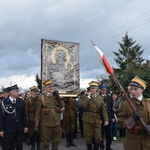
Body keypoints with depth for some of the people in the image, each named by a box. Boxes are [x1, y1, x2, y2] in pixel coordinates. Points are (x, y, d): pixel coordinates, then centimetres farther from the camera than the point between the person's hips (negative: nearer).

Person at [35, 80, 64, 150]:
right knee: (45, 143, 8)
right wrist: (36, 125, -8)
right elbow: (38, 112, -4)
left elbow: (62, 106, 2)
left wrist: (58, 97, -8)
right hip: (46, 124, -4)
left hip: (57, 123, 4)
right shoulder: (41, 97, -5)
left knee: (56, 141, 15)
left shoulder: (55, 95, 8)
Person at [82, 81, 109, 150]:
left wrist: (106, 120, -8)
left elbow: (103, 110, 2)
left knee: (98, 138, 4)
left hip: (97, 120, 2)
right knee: (88, 138, 6)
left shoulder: (100, 98, 6)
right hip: (87, 120, -2)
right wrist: (88, 96, -14)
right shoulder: (85, 96, 0)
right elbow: (83, 105, -19)